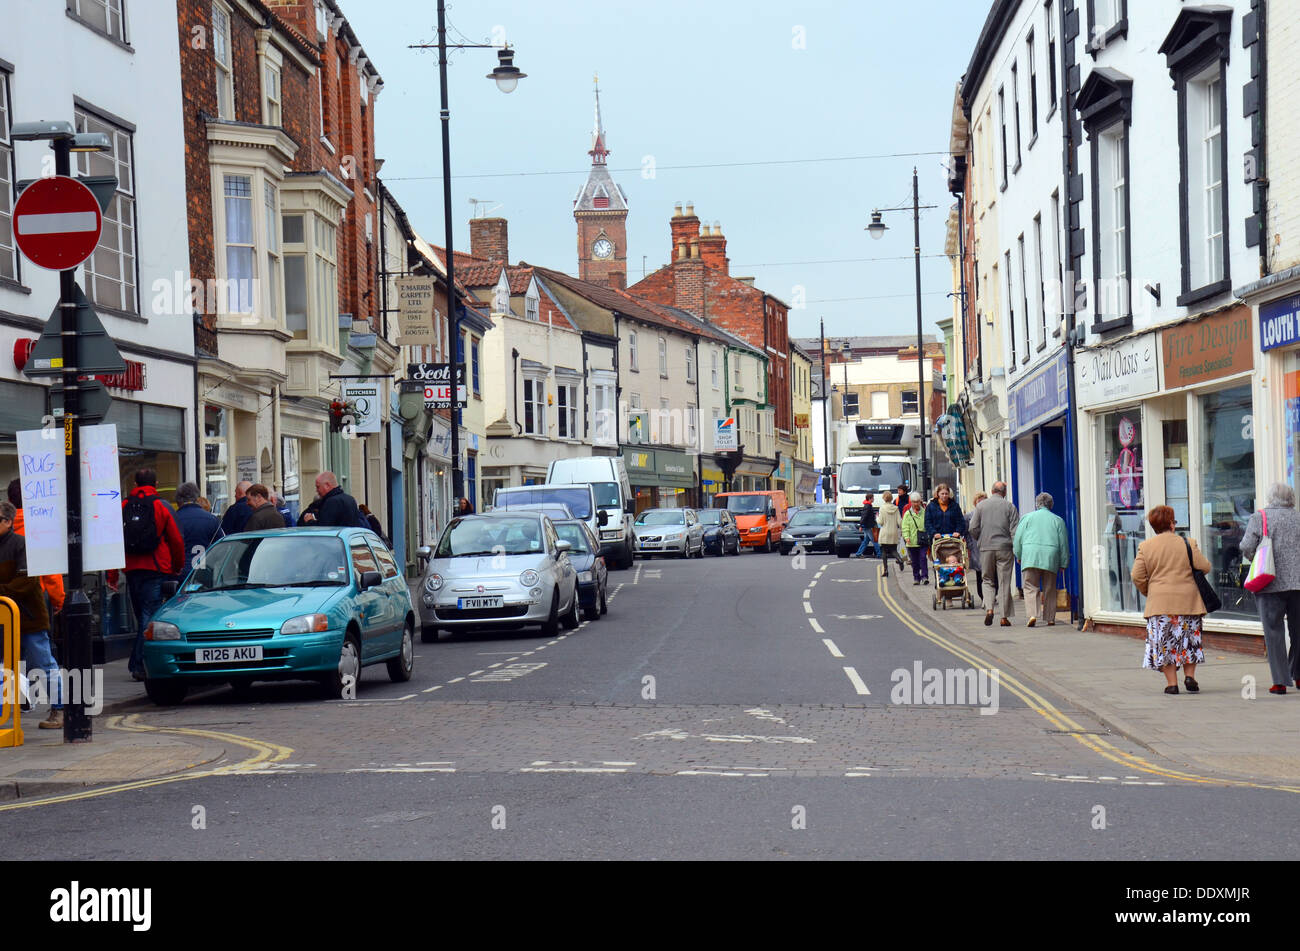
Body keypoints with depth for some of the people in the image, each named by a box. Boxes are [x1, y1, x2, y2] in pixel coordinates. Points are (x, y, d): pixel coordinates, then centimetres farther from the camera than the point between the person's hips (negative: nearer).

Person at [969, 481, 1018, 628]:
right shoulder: (1009, 507, -1)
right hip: (1005, 548, -1)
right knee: (1004, 582, 2)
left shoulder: (981, 505, 3)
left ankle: (989, 609, -9)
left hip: (986, 549, 1)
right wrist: (1017, 550, 0)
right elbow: (1015, 530, -5)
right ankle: (1005, 617, 2)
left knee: (989, 582, 11)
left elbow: (973, 529, 2)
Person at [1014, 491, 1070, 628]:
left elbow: (1018, 539, 9)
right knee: (1049, 589, 9)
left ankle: (1033, 614, -19)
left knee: (1031, 587, -1)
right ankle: (1050, 618, 9)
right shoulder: (1058, 520, 13)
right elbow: (1064, 543, 12)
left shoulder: (1027, 518, 12)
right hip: (1051, 556, 1)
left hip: (1030, 556, -1)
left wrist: (1019, 556, 20)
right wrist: (1063, 563, 16)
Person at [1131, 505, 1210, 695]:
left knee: (1164, 643, 4)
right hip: (1187, 601, 0)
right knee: (1188, 640, 13)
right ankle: (1189, 676, 5)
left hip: (1159, 602, 0)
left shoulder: (1145, 547, 0)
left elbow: (1137, 576, -1)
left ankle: (1171, 682, 0)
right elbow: (1205, 567, 0)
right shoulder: (1187, 544, -2)